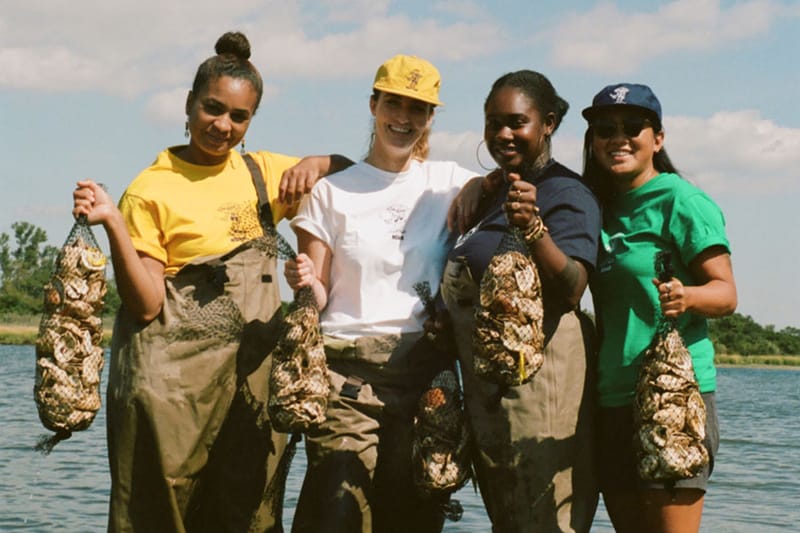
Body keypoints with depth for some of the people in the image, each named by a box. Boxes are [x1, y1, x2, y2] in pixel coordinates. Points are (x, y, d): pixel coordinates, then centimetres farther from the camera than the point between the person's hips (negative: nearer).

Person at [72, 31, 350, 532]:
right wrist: (114, 224, -22)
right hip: (176, 375, -4)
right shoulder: (151, 190, -5)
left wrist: (315, 163, -4)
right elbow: (146, 304, -10)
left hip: (256, 371, 5)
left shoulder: (263, 171, 10)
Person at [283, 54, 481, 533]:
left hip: (426, 372, 1)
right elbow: (318, 299, 6)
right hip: (348, 375, -1)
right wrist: (305, 283, -15)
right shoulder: (332, 192, 6)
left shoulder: (449, 183, 9)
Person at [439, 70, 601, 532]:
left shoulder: (566, 194, -10)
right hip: (488, 386, 9)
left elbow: (570, 292, -24)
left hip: (541, 381, -9)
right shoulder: (490, 191, 18)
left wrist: (533, 229, -40)